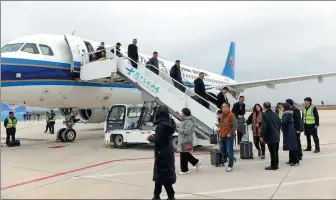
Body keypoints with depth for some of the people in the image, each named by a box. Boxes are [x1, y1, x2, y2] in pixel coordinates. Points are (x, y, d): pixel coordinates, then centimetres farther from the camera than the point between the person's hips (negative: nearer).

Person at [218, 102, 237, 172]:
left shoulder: (231, 115, -15)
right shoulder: (222, 115, 11)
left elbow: (235, 126, -19)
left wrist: (230, 133, -18)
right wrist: (220, 132, 15)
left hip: (229, 136, -9)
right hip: (222, 136, 9)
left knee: (229, 151, -3)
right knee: (222, 150, 16)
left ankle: (230, 166, 9)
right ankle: (232, 158, 38)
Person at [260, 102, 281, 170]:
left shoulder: (265, 115, -13)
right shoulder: (275, 114, 8)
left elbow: (263, 126, -18)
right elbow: (279, 124, 14)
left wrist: (262, 136, -14)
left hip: (270, 136, -7)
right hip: (277, 136, 7)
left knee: (272, 151, -1)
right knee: (276, 151, 14)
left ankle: (273, 166, 6)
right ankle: (276, 165, 22)